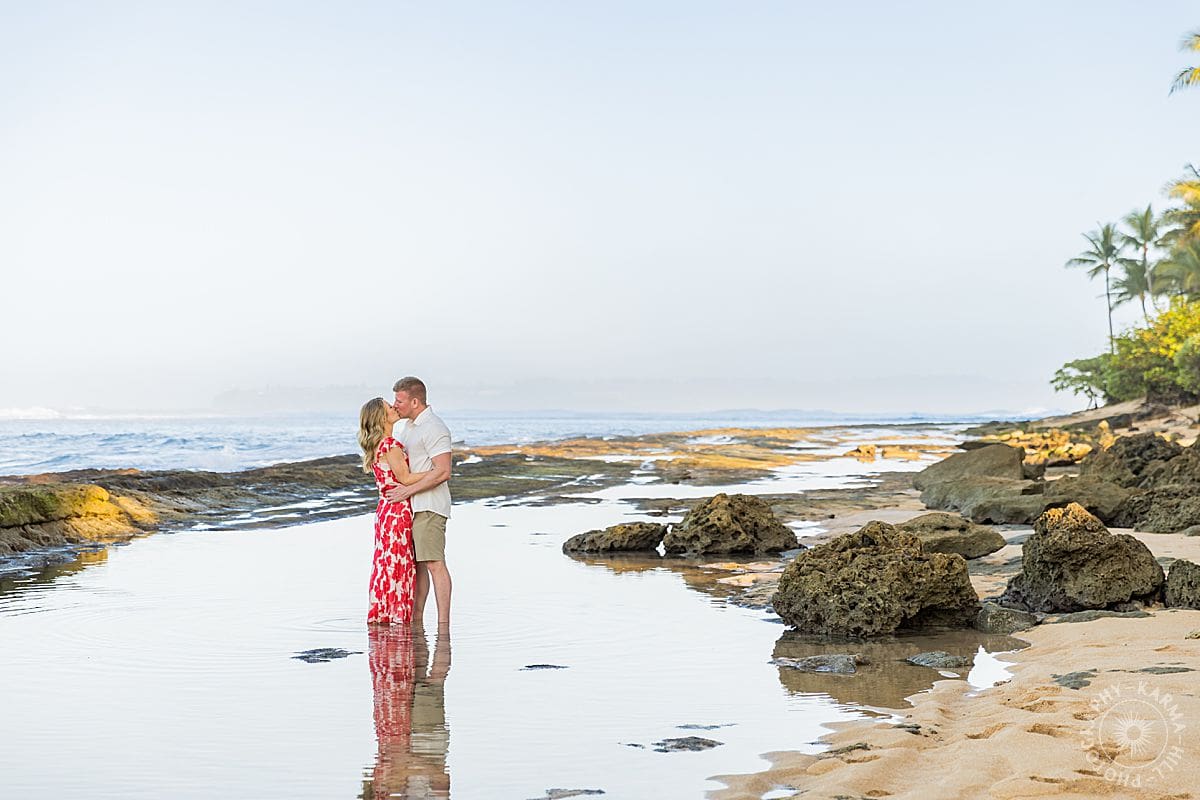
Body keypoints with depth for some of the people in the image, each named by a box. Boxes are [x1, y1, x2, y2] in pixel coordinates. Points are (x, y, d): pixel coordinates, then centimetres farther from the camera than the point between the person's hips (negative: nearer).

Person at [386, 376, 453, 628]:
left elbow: (442, 472, -22)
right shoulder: (410, 426, 17)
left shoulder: (434, 428, -14)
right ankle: (416, 618, 18)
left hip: (429, 507, -10)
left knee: (434, 563, -12)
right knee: (417, 564, 12)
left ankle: (443, 623, -12)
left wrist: (408, 490, -18)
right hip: (412, 505, 10)